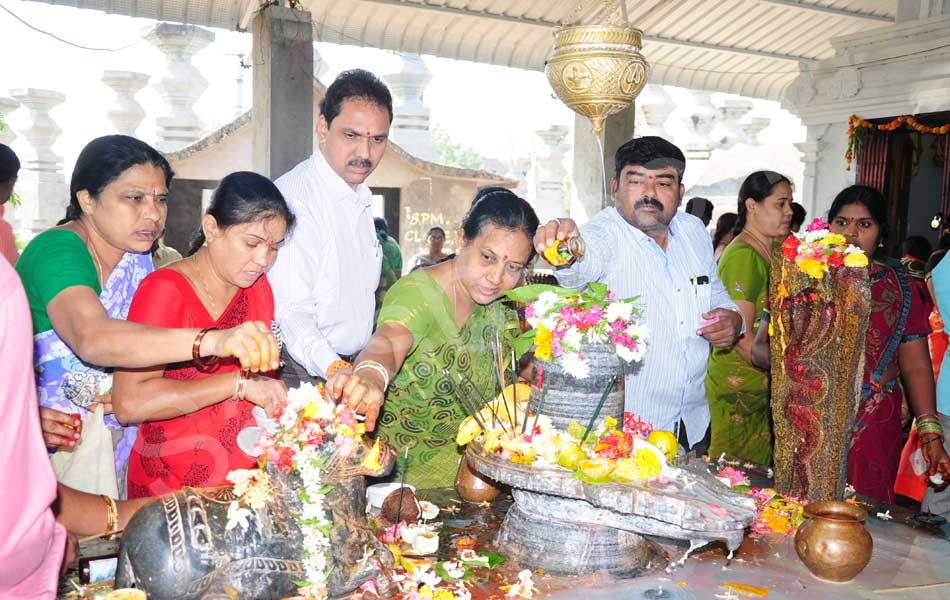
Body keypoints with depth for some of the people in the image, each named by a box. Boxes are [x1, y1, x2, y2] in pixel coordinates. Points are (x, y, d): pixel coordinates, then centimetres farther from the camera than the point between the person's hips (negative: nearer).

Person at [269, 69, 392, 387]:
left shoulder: (362, 198, 14)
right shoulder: (294, 198, -15)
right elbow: (289, 309, -23)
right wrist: (333, 369, -37)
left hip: (351, 365, 7)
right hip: (300, 373, -7)